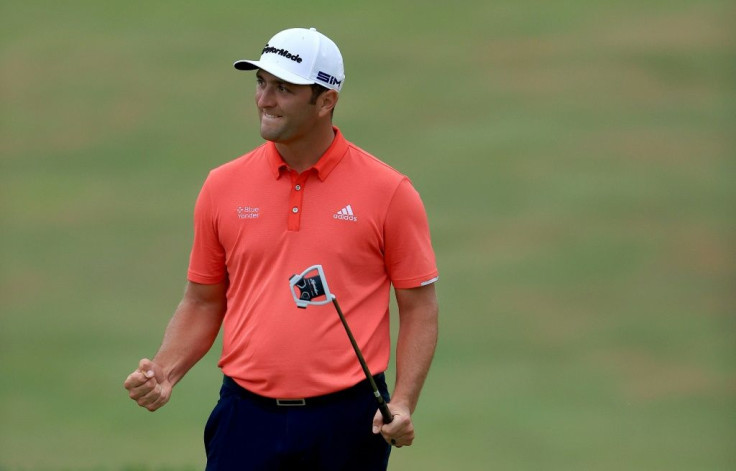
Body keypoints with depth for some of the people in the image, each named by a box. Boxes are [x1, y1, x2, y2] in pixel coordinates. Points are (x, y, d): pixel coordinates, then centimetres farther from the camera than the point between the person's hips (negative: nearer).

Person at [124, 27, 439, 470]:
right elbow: (203, 302, 15)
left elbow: (419, 306, 1)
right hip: (249, 416, 2)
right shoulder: (223, 187, 6)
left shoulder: (389, 192, -2)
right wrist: (164, 371, -2)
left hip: (348, 422, -2)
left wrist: (404, 404, -11)